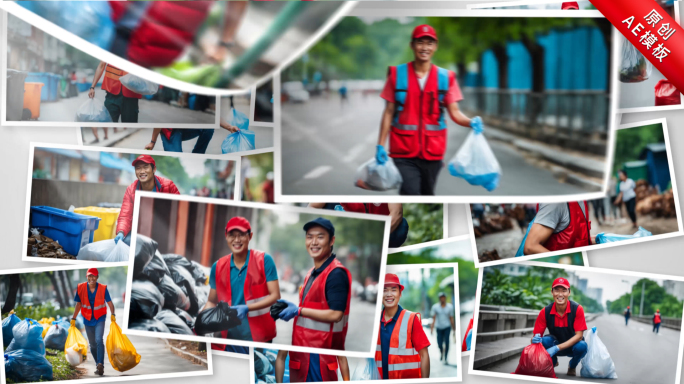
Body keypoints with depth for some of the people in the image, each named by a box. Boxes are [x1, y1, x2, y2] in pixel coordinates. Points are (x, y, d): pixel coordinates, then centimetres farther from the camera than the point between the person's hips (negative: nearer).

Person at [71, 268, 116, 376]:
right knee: (92, 344, 9)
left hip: (100, 318, -3)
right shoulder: (81, 288, -5)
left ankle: (100, 364, -25)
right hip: (88, 319, 3)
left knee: (99, 340, -20)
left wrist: (112, 314, -26)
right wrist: (73, 318, 2)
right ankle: (99, 365, 21)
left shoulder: (103, 288, -11)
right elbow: (78, 304, 3)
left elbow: (109, 302, -10)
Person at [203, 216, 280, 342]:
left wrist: (247, 308, -19)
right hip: (229, 336, 3)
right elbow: (212, 301, 15)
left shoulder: (264, 260, -4)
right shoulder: (218, 267, 7)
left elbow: (275, 295, -7)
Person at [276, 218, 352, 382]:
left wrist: (299, 310, -15)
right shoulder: (312, 273, 16)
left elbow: (335, 314, -22)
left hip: (320, 353, -9)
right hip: (304, 348, 9)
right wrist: (290, 307, 6)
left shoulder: (336, 274, -15)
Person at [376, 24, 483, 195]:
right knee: (410, 193, -16)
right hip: (404, 151, -2)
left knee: (427, 194, 12)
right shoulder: (397, 74, 1)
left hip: (433, 151, 2)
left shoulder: (446, 77, 4)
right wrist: (380, 145, -3)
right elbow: (389, 113, 3)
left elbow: (454, 112, 1)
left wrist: (471, 122, -20)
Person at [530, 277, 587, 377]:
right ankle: (552, 362, 5)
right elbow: (536, 336, -14)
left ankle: (572, 367, 4)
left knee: (582, 346, -34)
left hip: (573, 345, 0)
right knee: (544, 341, -31)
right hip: (555, 343, 1)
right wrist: (535, 340, -41)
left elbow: (579, 335, -23)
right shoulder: (545, 312, -17)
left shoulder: (577, 309, -20)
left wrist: (557, 348, -34)